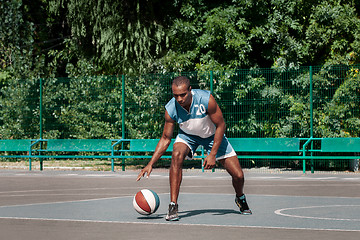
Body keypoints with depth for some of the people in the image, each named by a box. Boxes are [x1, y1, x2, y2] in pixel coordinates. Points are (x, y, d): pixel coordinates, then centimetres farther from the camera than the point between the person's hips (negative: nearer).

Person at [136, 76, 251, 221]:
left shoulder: (206, 99, -35)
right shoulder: (171, 109, -27)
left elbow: (220, 125, -22)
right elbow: (165, 139, -13)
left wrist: (212, 154, -25)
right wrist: (150, 164, -21)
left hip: (212, 135, 0)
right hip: (187, 135, 1)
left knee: (238, 176, -5)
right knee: (176, 155, -34)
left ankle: (240, 198, 33)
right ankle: (173, 206, -28)